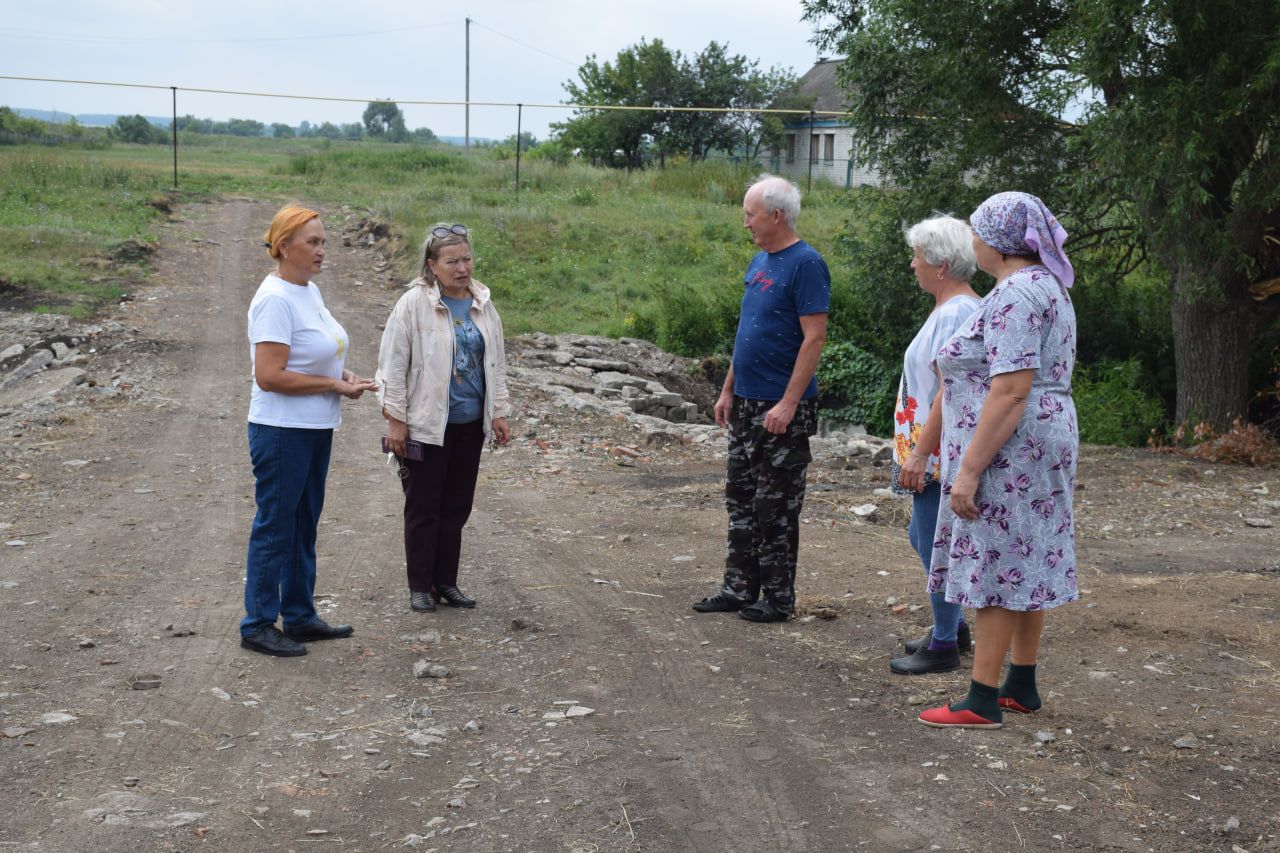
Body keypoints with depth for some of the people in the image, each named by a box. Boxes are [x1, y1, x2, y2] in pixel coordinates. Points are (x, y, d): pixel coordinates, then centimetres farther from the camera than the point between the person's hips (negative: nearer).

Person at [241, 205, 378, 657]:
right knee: (275, 528, 1)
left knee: (303, 526, 17)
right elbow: (269, 376, -25)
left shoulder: (310, 291, 10)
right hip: (282, 432, -9)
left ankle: (300, 617, 29)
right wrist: (333, 386, -20)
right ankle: (258, 625, 12)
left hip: (316, 429, 9)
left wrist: (342, 375, 3)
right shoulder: (275, 299, -19)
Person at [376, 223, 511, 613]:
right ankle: (420, 586, 15)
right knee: (423, 508, 4)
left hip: (470, 424, 5)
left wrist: (498, 412, 11)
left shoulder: (483, 304, 5)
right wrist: (395, 420, -11)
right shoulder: (413, 304, -11)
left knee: (457, 507, 11)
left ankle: (446, 581, 23)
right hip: (427, 424, -5)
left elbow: (495, 362, 14)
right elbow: (393, 365, -9)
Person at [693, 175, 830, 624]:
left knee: (776, 507, 0)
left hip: (783, 409, -9)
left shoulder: (805, 264, -14)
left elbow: (814, 338, -19)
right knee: (741, 498, 13)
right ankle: (739, 587, 23)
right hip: (746, 403, 9)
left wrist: (788, 404, -23)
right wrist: (729, 389, 16)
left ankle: (779, 598, 11)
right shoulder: (759, 261, 12)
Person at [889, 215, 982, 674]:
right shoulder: (961, 308, 14)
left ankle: (944, 645, 9)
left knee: (935, 546, -1)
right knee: (923, 537, 20)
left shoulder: (955, 314, -20)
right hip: (938, 452, 11)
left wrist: (920, 452, -24)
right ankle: (954, 626, 32)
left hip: (939, 452, -11)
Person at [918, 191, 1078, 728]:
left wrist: (969, 470, -24)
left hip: (1007, 447, -11)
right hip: (1045, 438, 11)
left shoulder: (1015, 293, -18)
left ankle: (982, 701, 1)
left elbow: (1011, 391, -25)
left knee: (995, 569, -5)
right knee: (1024, 565, 14)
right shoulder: (1048, 286, 16)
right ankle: (1022, 687, 23)